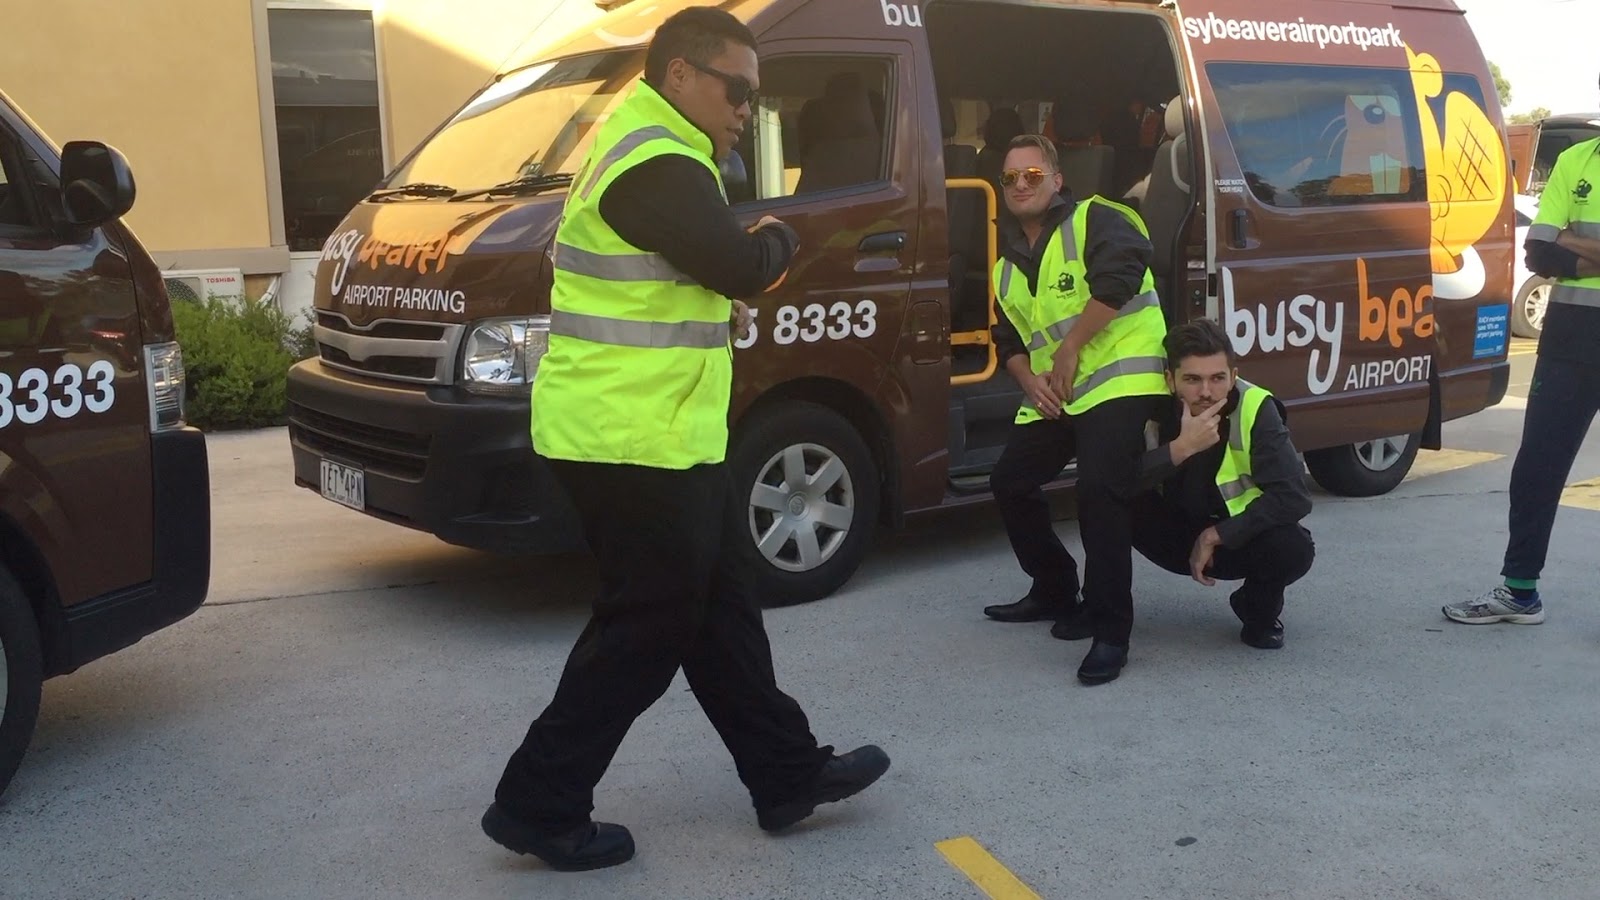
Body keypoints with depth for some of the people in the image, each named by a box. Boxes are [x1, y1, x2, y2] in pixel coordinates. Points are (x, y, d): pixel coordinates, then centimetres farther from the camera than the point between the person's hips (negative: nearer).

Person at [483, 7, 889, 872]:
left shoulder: (651, 151, 19)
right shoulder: (656, 164, -17)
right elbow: (740, 267, -20)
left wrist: (717, 305, 10)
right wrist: (780, 237, 1)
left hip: (659, 433, 11)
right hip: (633, 438, -11)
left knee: (720, 609, 15)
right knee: (649, 627, -2)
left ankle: (789, 775, 27)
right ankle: (539, 805, 10)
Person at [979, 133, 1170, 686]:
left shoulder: (1094, 220, -4)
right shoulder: (1009, 261, 19)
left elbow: (1118, 278, -22)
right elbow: (1009, 339, 23)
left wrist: (1070, 350, -20)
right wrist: (1030, 381, 1)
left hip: (1117, 381, -9)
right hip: (1051, 398, 9)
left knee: (1099, 492, -23)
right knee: (1010, 482, 11)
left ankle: (1110, 631, -16)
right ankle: (1056, 593, 28)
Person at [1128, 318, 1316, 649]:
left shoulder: (1254, 409, -22)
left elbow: (1293, 497, -25)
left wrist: (1216, 536, -23)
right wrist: (1181, 448, -39)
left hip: (1237, 537, -1)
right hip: (1176, 534, 1)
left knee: (1294, 549, -33)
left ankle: (1259, 610, 2)